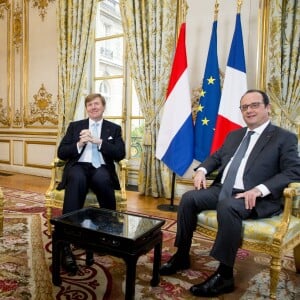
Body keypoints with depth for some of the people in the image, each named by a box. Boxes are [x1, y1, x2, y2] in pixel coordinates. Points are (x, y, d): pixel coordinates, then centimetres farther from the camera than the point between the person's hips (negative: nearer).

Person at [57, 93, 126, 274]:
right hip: (79, 167, 1)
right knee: (77, 179, -36)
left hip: (101, 169, 0)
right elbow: (61, 153, 9)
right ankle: (66, 244, -37)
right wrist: (79, 144, -10)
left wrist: (97, 141, -11)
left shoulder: (114, 128, 15)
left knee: (102, 179, -37)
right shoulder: (75, 126, 18)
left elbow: (120, 154, -1)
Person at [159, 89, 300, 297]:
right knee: (189, 198, -14)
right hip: (222, 189, 7)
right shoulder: (234, 135, 21)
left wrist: (259, 189, -24)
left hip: (256, 198, -6)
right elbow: (217, 156, 26)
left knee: (227, 207, -36)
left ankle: (225, 275, -22)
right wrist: (202, 170, 3)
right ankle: (182, 256, 0)